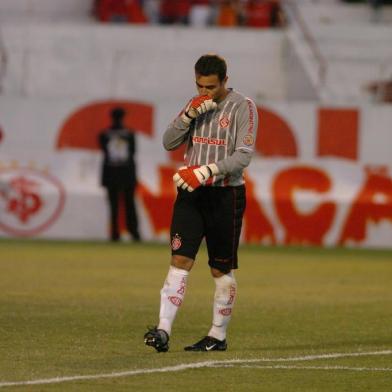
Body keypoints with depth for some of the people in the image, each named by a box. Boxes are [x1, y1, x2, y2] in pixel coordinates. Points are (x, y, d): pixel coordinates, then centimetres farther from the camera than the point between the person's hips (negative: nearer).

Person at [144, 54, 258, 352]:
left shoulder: (243, 107, -7)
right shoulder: (197, 104, 11)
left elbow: (243, 155, -15)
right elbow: (169, 143, 7)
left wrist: (205, 172, -24)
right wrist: (189, 114, -9)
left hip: (225, 195, -4)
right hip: (191, 193, 4)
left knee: (222, 270, 4)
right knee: (180, 260, -9)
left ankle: (218, 336, 15)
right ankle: (163, 331, -17)